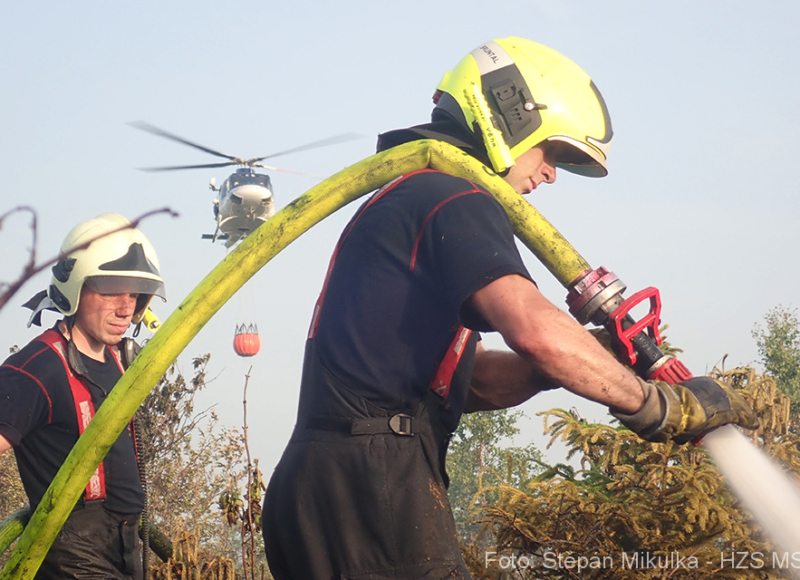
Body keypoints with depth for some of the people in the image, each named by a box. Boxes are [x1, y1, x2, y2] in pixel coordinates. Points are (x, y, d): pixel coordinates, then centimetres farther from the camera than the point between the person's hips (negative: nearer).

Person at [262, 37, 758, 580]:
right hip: (370, 491, -10)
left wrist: (577, 356, 6)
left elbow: (468, 381, 22)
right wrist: (661, 405, -12)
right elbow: (534, 329, -23)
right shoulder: (457, 201, -6)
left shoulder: (405, 200, 25)